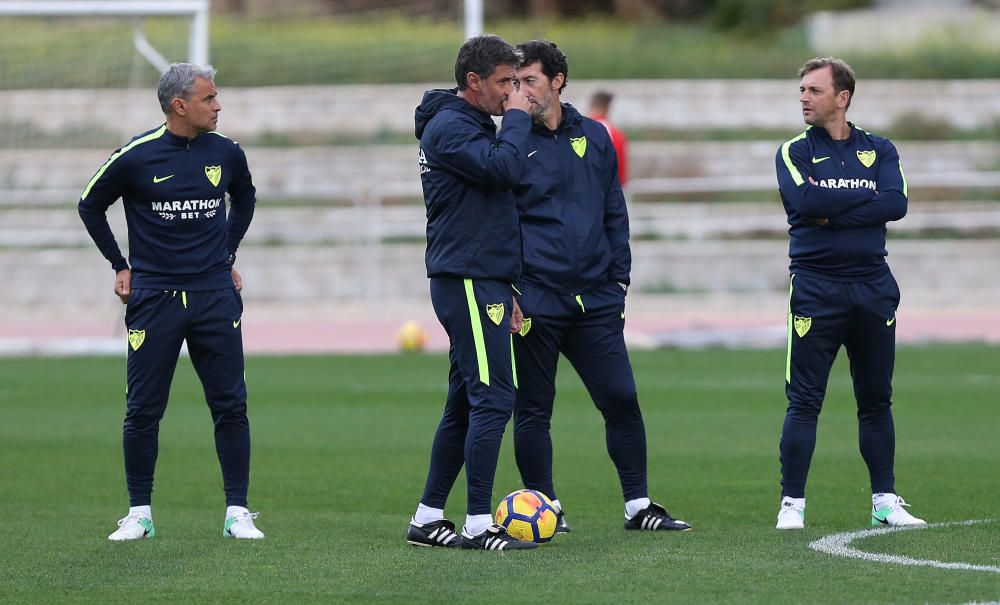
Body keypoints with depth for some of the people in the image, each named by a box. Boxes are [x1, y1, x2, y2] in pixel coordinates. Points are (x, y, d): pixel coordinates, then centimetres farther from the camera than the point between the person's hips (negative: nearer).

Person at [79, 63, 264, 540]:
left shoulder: (226, 154, 3)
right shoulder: (136, 157, -7)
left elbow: (245, 198, 25)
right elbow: (90, 205, 8)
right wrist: (120, 266, 7)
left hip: (215, 297, 2)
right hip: (154, 299, -2)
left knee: (231, 406, 0)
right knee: (142, 411, 1)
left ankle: (237, 513, 6)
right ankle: (139, 514, 12)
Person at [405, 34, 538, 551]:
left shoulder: (473, 126, 20)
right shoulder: (447, 127, -11)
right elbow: (504, 168, -27)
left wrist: (510, 289, 24)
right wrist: (517, 118, -11)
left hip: (483, 282, 10)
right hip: (468, 282, -10)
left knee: (465, 402, 12)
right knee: (493, 398, -12)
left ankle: (428, 518, 16)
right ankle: (478, 524, -12)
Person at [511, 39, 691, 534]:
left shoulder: (594, 138, 11)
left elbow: (614, 213, 16)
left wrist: (619, 277, 9)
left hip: (595, 301, 3)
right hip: (535, 302, -3)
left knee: (621, 400, 1)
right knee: (533, 409, 2)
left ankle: (638, 506, 10)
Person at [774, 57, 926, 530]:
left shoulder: (879, 151, 10)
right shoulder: (795, 152, 5)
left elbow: (896, 205, -8)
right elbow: (805, 199, -16)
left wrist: (833, 214, -14)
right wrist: (866, 195, -8)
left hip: (873, 289, 2)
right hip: (815, 290, -2)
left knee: (877, 399, 8)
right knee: (804, 400, -6)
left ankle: (885, 501, 16)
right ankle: (792, 502, -2)